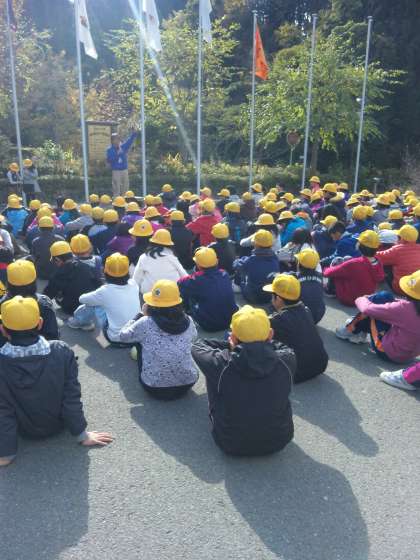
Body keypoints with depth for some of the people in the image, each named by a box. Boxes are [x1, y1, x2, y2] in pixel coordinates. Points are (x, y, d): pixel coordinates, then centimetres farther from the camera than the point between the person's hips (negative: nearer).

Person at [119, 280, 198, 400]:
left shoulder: (145, 324, -19)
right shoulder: (188, 321, -10)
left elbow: (123, 336, 0)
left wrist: (141, 315, 9)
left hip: (154, 388, -2)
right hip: (187, 384, 3)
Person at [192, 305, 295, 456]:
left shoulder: (221, 365, -28)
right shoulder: (286, 361, -22)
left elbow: (197, 346, -5)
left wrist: (230, 345, 1)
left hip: (230, 445, -2)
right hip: (278, 442, 2)